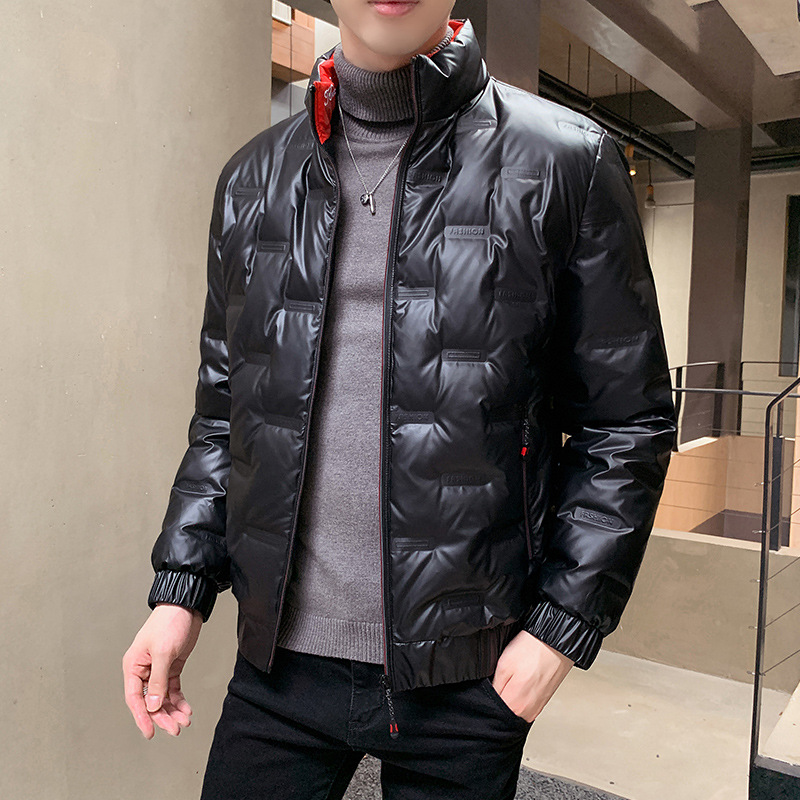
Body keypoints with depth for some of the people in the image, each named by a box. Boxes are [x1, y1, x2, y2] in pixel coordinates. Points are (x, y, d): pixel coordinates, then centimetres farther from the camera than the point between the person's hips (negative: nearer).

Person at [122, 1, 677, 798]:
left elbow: (627, 423, -3)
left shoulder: (568, 162, -4)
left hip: (467, 677, -2)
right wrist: (180, 589, 6)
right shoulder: (253, 177, 7)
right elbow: (223, 406, 12)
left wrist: (564, 627, -8)